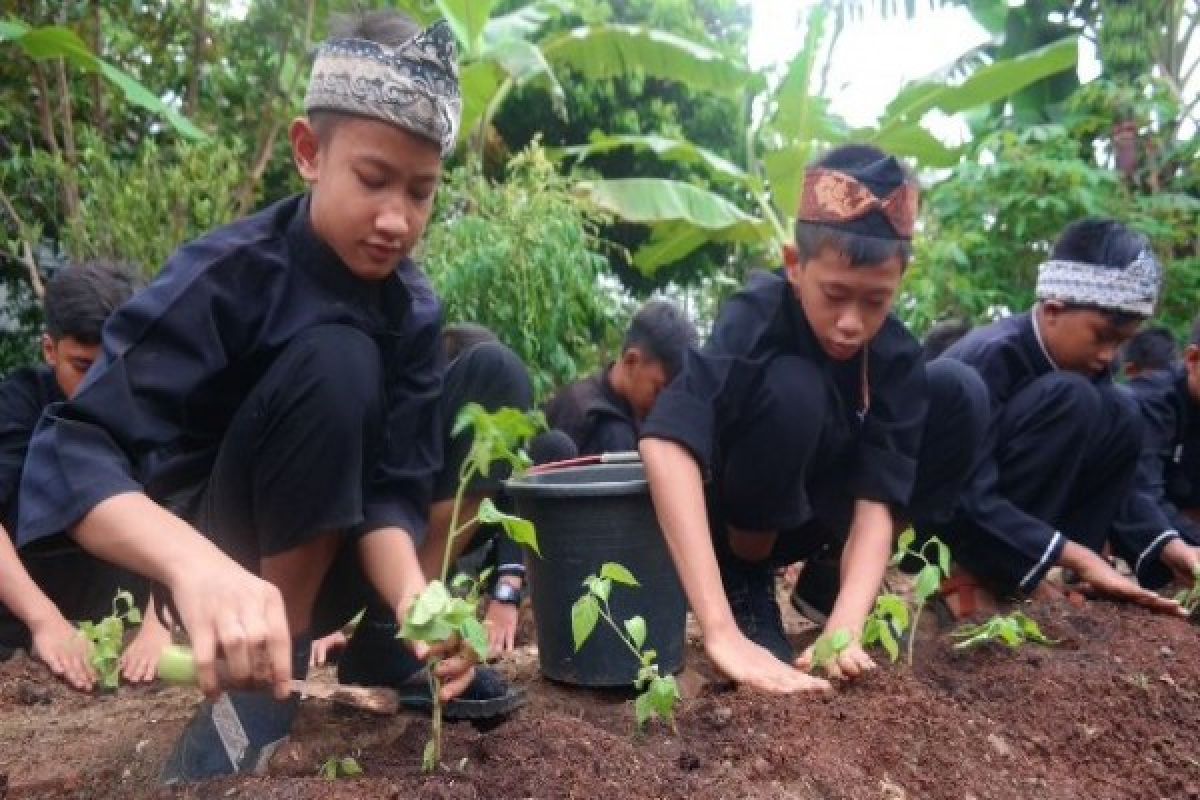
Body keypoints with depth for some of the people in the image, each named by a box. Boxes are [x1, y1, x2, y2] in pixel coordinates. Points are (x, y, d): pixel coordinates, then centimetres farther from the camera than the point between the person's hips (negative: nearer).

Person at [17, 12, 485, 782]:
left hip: (312, 554, 6)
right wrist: (197, 565, -54)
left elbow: (393, 488, -16)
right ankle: (254, 692, -21)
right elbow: (72, 454, -34)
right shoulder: (225, 276, -24)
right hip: (213, 554, -5)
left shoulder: (414, 310, -9)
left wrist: (414, 598, -38)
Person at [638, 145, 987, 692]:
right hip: (730, 520, -4)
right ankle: (747, 580, -12)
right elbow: (665, 441, -48)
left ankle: (831, 572, -1)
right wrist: (722, 632, -56)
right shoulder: (758, 316, -30)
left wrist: (845, 627, -43)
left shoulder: (896, 355, -17)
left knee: (956, 393, -14)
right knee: (791, 388, -34)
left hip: (813, 513, 5)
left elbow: (877, 497, -25)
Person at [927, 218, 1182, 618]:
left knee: (1119, 414, -8)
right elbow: (970, 497, -32)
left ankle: (1014, 570, -9)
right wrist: (1078, 557, -33)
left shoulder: (1085, 360, -1)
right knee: (1070, 400, -25)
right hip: (943, 510, -8)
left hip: (1008, 507, 8)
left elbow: (1116, 478, 2)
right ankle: (971, 572, -18)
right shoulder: (991, 355, -24)